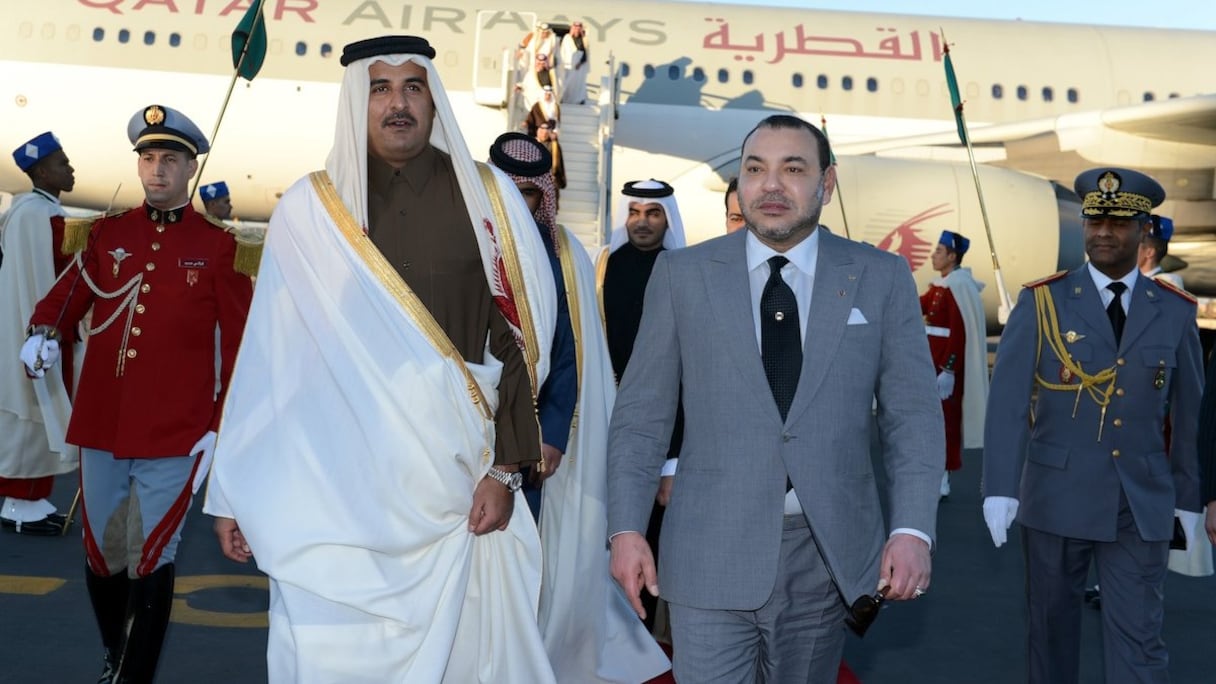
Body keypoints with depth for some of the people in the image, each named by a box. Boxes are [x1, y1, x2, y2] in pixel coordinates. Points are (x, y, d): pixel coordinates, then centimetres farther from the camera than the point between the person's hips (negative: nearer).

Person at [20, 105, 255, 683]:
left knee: (150, 562, -1)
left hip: (175, 436, -4)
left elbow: (242, 344, 0)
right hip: (99, 427, 4)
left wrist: (221, 425, -4)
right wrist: (42, 334, -12)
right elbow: (66, 297, 11)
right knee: (100, 555, 15)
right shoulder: (105, 234, 8)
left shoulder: (218, 247, -1)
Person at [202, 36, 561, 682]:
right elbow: (272, 354, 3)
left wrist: (504, 467, -4)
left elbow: (518, 335, 2)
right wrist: (238, 491, 3)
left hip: (457, 478, 1)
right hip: (338, 483, 0)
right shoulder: (307, 208, 2)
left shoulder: (489, 196, 3)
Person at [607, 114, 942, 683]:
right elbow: (641, 414, 3)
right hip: (713, 554, -1)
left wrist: (913, 529, -9)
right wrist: (627, 528, -3)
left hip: (828, 552, 2)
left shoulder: (882, 278, 4)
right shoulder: (682, 274, 2)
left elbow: (913, 415, 2)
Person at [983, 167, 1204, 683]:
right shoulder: (1042, 301, -4)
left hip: (1143, 504, 1)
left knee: (1139, 639, 2)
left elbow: (1188, 410, 8)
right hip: (1056, 495, -1)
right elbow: (1007, 399, -10)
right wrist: (1000, 488, -17)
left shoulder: (1175, 311, 3)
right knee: (1051, 621, 14)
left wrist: (1189, 498, 9)